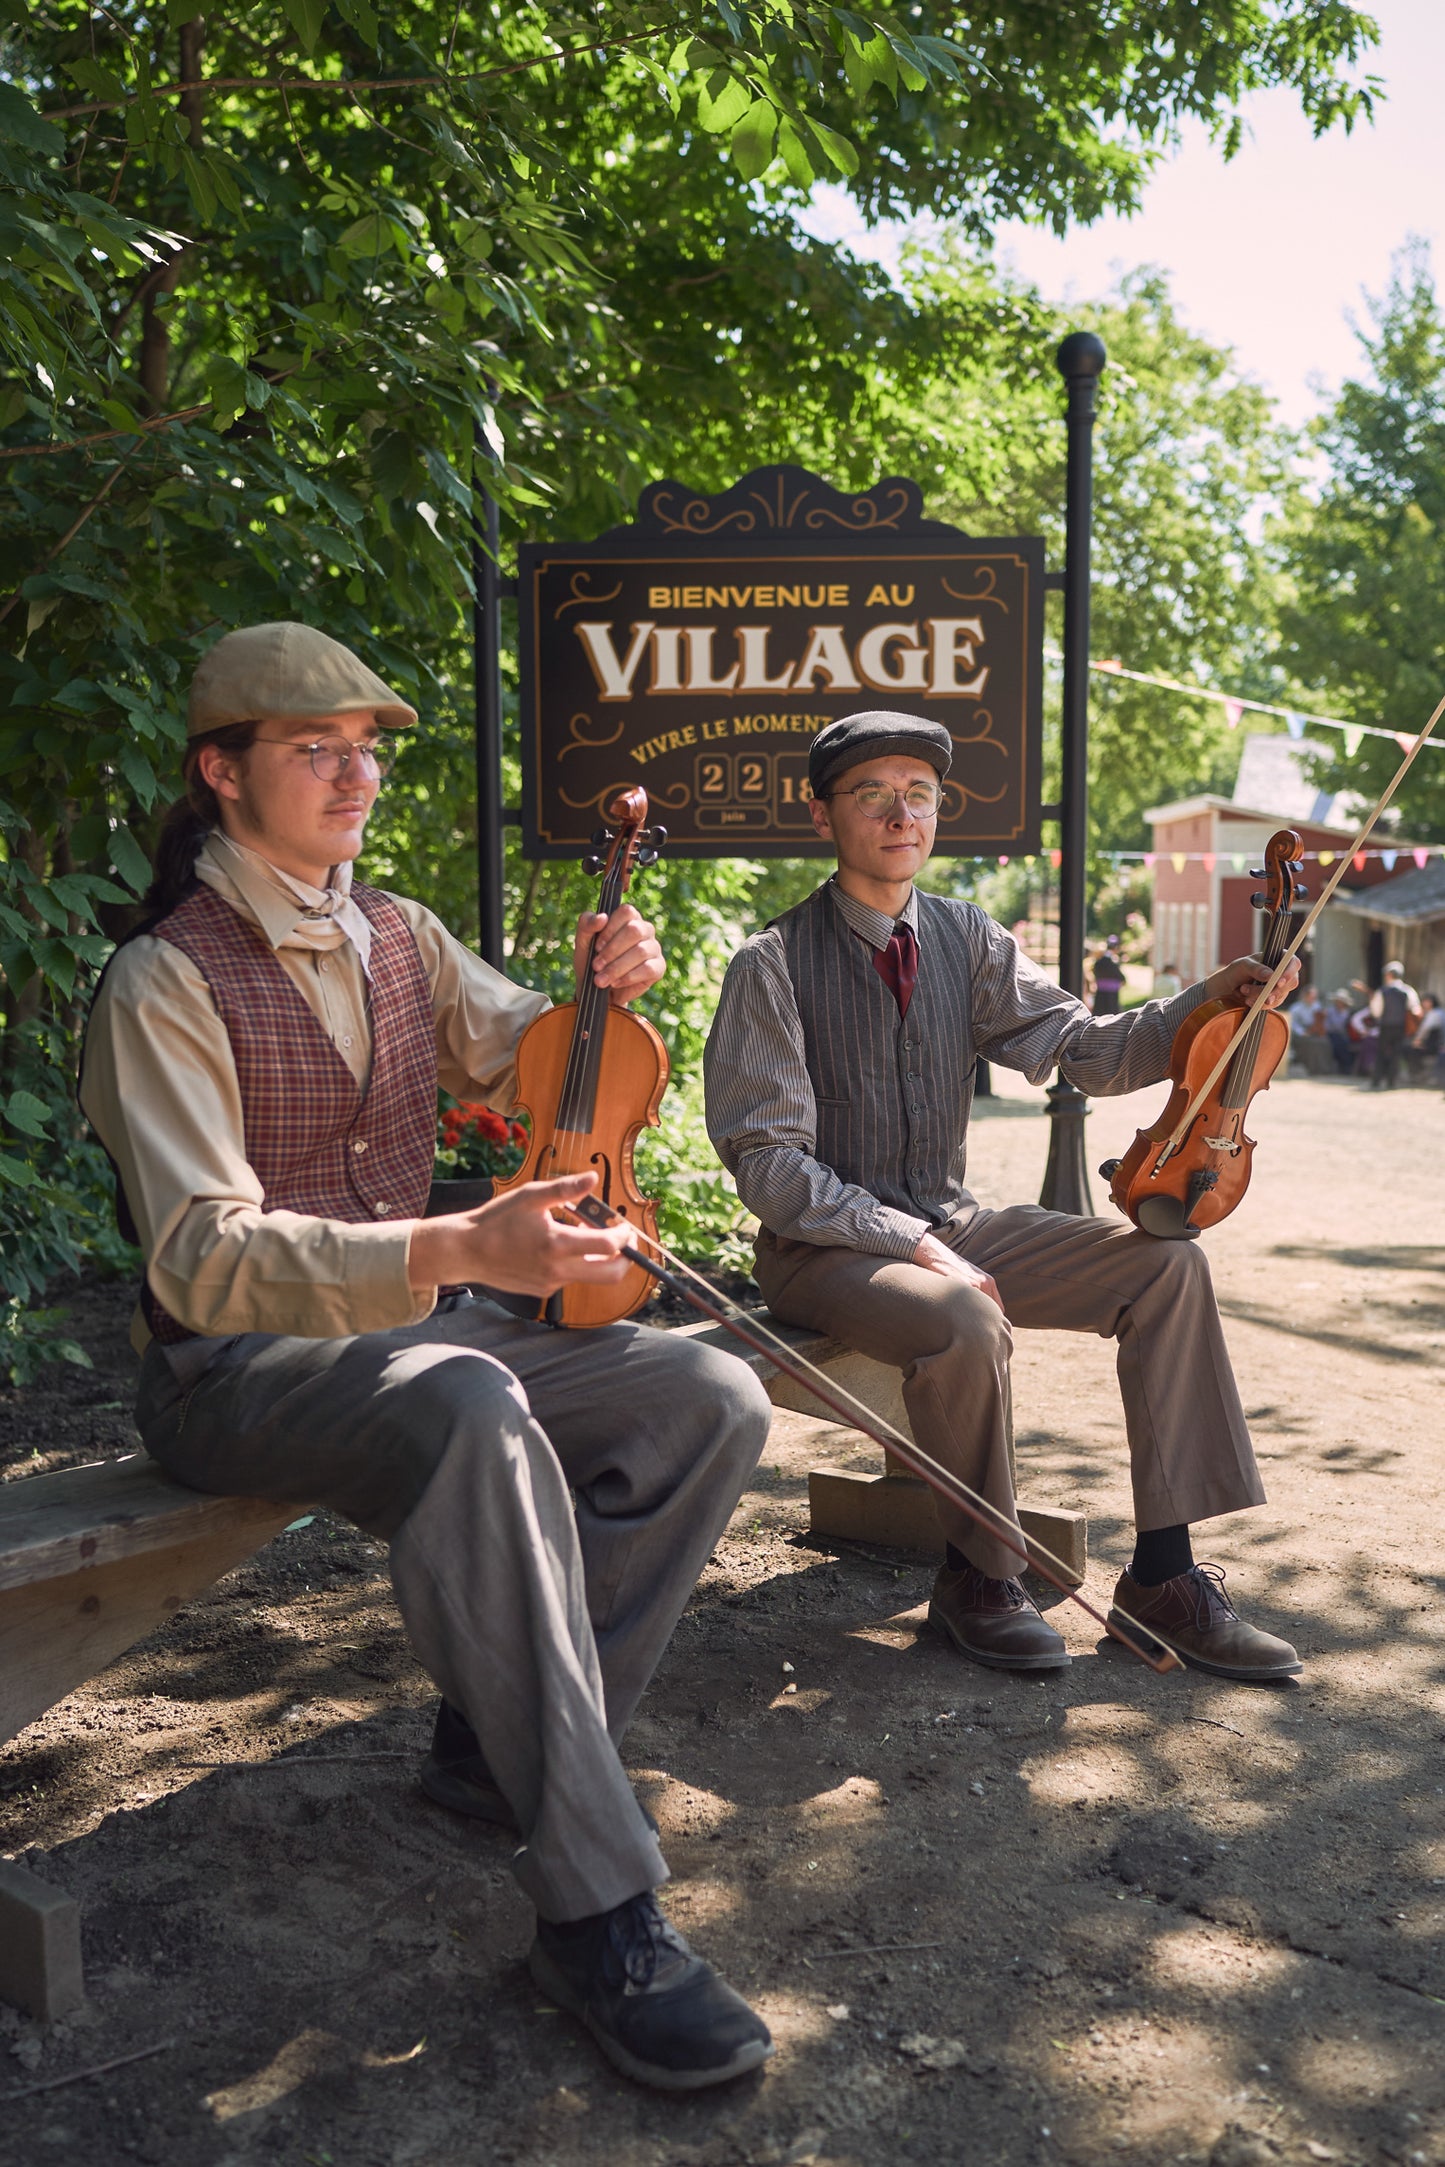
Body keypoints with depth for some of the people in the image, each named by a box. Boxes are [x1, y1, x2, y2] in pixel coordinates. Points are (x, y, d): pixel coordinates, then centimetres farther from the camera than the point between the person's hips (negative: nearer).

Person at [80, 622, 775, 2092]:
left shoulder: (399, 934, 10)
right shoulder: (166, 981, -12)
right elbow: (206, 1255, -23)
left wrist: (597, 992, -2)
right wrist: (455, 1248, -38)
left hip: (421, 1330, 7)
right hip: (237, 1368, -7)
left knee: (714, 1400, -11)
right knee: (472, 1410, -39)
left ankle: (502, 1735, -2)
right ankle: (596, 1909, -31)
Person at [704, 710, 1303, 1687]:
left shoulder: (969, 939, 7)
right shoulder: (773, 965, -10)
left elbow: (1084, 1048, -4)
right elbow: (767, 1162, -14)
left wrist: (1206, 1003, -21)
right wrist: (911, 1241, -22)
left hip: (950, 1225, 6)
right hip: (825, 1245, -5)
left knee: (1167, 1264, -11)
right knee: (967, 1322, -35)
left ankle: (1164, 1574, -7)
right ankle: (980, 1577, -9)